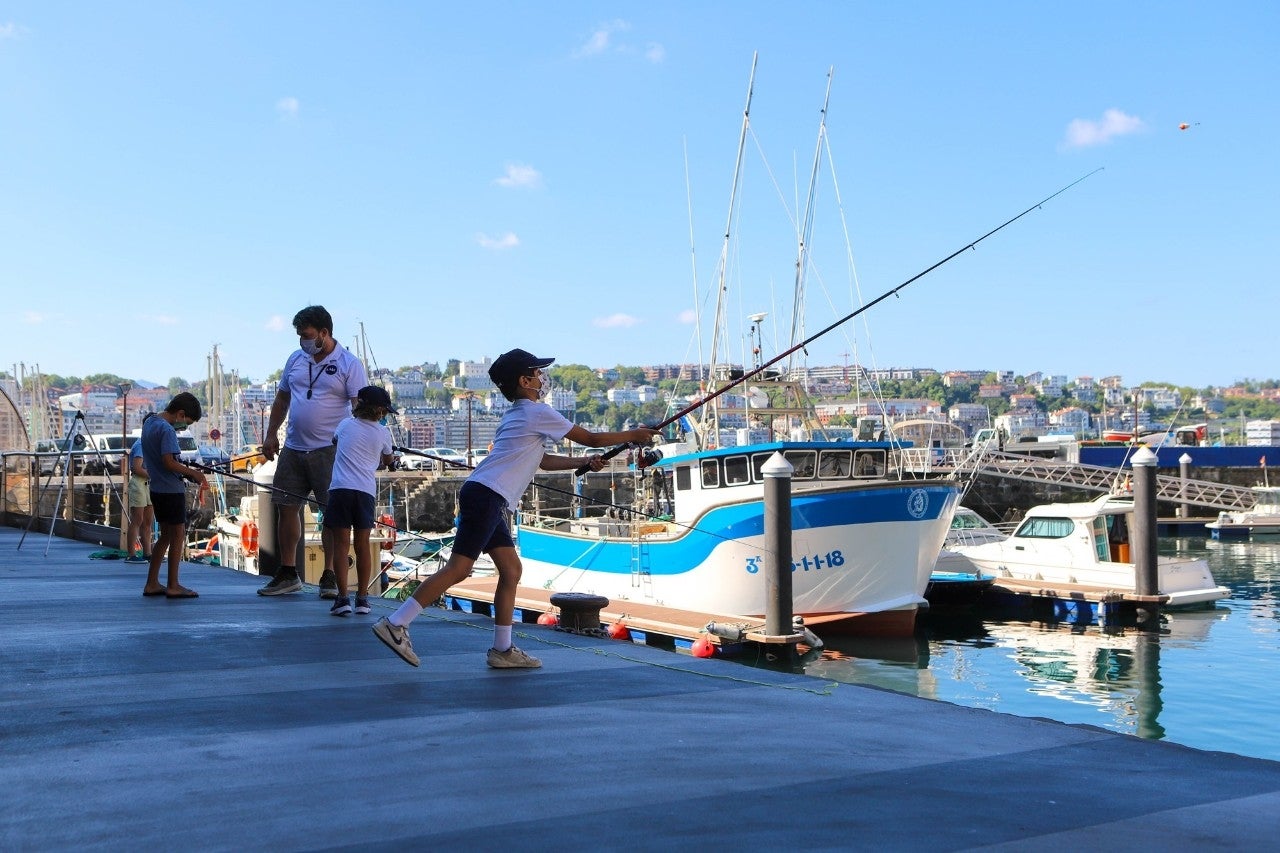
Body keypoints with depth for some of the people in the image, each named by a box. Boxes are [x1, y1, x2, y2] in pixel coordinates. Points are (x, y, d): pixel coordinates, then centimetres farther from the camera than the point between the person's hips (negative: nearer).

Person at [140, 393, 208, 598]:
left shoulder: (149, 422, 11)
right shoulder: (167, 430, -18)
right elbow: (169, 462, -25)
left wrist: (184, 469, 12)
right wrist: (192, 472, -13)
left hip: (156, 489, 9)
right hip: (171, 490, -9)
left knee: (166, 535, 15)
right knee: (178, 535, -2)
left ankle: (152, 584, 17)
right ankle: (173, 586, 0)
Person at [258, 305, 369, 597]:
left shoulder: (349, 364, -5)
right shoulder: (296, 359, 12)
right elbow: (282, 399, 20)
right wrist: (271, 434, 15)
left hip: (329, 450, -6)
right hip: (293, 449, 6)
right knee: (287, 508, 7)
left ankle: (330, 577, 6)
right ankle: (287, 574, 18)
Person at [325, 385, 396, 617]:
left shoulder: (345, 425, 12)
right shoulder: (383, 433, 9)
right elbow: (388, 460, 27)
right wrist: (389, 461, 50)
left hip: (340, 488, 0)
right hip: (366, 491, 0)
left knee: (341, 544, 0)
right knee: (362, 545, 8)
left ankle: (343, 598, -5)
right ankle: (362, 598, 12)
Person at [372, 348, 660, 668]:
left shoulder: (515, 416, 25)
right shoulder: (537, 412, -2)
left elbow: (542, 461, 35)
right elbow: (592, 438, 3)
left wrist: (585, 463, 34)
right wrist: (632, 435, 16)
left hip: (487, 500, 10)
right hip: (486, 496, -10)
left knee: (511, 570, 10)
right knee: (459, 567, -12)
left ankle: (502, 650, 12)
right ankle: (395, 624, -12)